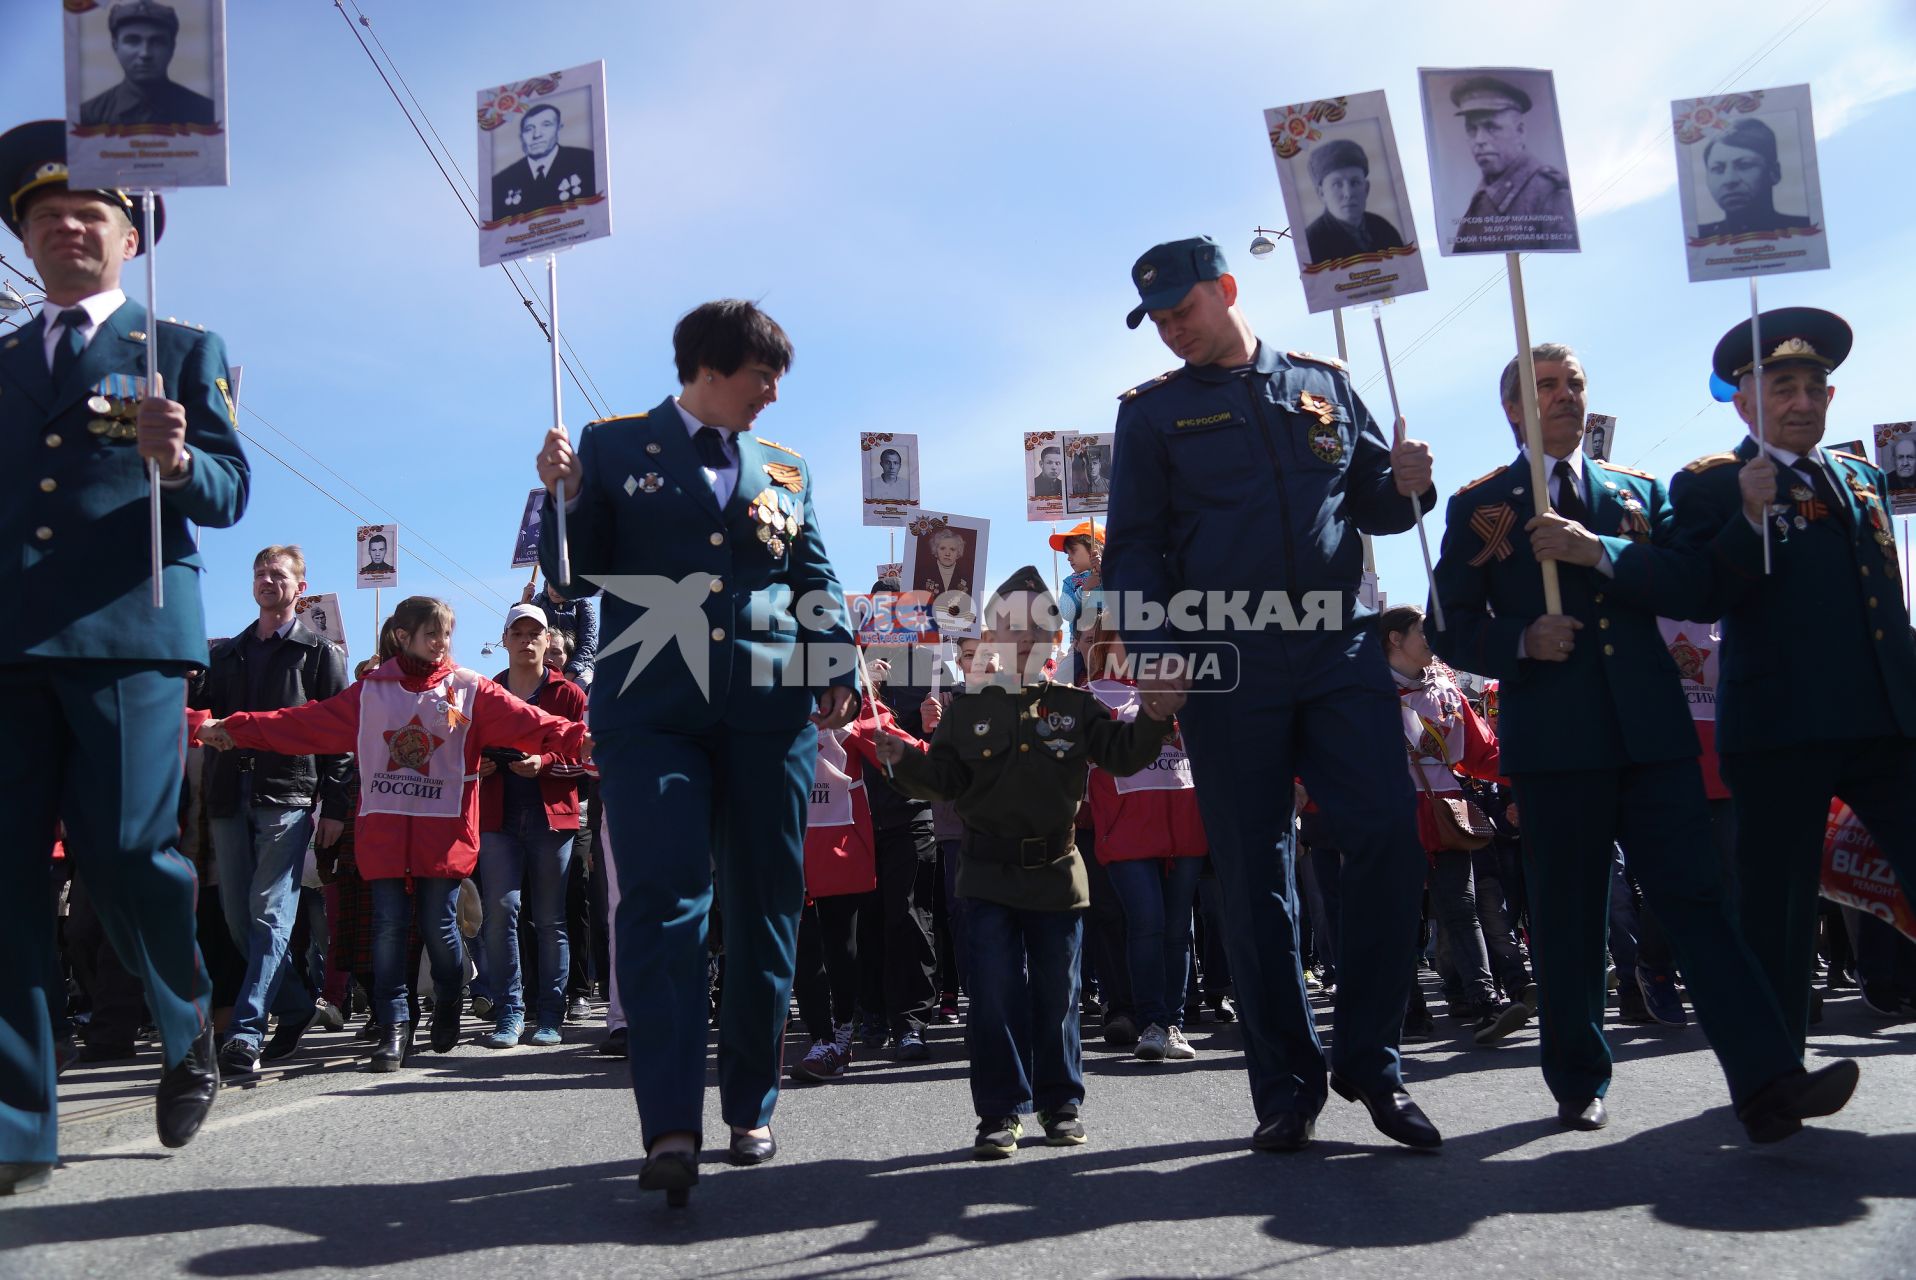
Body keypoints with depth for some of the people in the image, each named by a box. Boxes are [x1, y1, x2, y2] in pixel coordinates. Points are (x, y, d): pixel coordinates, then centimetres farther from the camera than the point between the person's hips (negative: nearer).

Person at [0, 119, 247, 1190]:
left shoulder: (187, 350, 13)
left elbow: (230, 495, 3)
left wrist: (179, 463, -17)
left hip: (127, 631, -3)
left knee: (128, 852, -8)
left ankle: (191, 1034, 21)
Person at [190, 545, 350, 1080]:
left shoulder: (321, 651, 6)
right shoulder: (227, 653, 21)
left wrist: (333, 806, -8)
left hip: (288, 795, -6)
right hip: (231, 795, 6)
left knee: (270, 914, -11)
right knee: (239, 917, 7)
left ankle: (246, 1032, -14)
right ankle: (296, 1005, 21)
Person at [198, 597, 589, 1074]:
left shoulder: (469, 689, 3)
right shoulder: (370, 691, 8)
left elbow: (523, 721, -9)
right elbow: (302, 723, 8)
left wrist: (576, 738, -24)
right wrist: (232, 729, 3)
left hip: (445, 829, -1)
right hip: (383, 829, 2)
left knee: (439, 925, 3)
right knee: (389, 924, 1)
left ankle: (447, 1011, 27)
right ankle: (394, 1026, 10)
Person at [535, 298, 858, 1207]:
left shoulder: (786, 472, 17)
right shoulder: (614, 447, 10)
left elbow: (818, 585, 13)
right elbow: (573, 580, 8)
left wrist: (839, 669, -5)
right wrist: (566, 498, -11)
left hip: (769, 709, 3)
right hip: (651, 706, -3)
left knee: (765, 909, 5)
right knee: (661, 901, -13)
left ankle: (750, 1109, 18)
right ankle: (670, 1129, -13)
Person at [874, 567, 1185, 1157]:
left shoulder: (1076, 706, 5)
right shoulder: (967, 708, 3)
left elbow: (1122, 754, -1)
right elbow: (944, 778, -1)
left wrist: (1153, 719, -18)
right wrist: (906, 761, -20)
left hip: (1056, 870, 1)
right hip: (990, 872, -1)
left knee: (1057, 991, 10)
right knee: (995, 991, -1)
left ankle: (1060, 1103, 24)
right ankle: (1000, 1112, 8)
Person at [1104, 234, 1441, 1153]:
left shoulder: (1325, 385, 16)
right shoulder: (1153, 411, 10)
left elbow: (1368, 503, 19)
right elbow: (1133, 547, 4)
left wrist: (1404, 488, -5)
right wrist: (1154, 653, -10)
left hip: (1342, 652, 2)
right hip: (1225, 666, -1)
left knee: (1389, 844, -6)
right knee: (1253, 874, 2)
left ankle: (1370, 1061, 11)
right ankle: (1287, 1085, 14)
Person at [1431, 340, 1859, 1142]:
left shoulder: (1641, 492, 17)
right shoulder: (1477, 506, 9)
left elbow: (1688, 586, 1)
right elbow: (1453, 631, 5)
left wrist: (1599, 551, -12)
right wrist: (1523, 640, -13)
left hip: (1652, 728, 2)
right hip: (1553, 737, -2)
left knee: (1696, 897, -5)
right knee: (1568, 919, 4)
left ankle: (1767, 1082, -6)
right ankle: (1580, 1084, 17)